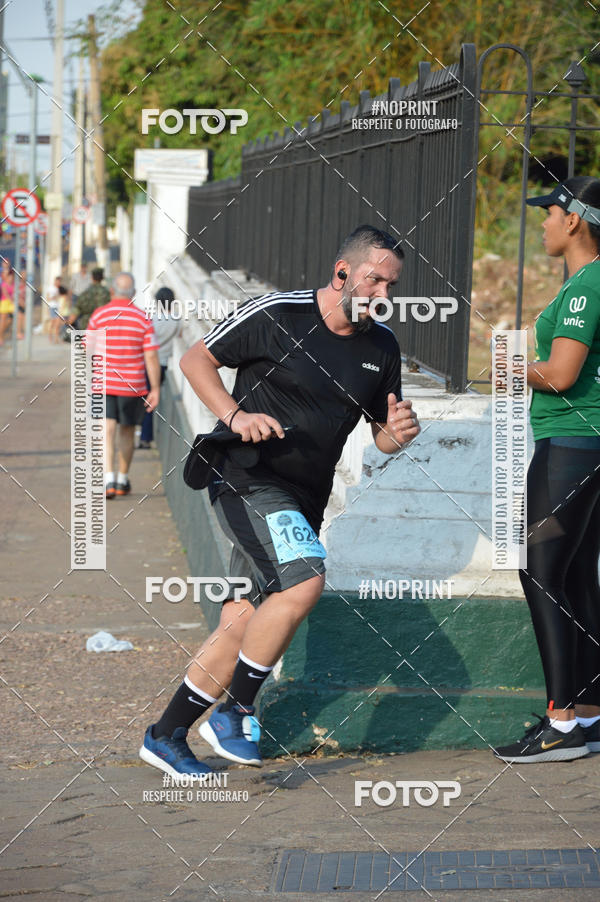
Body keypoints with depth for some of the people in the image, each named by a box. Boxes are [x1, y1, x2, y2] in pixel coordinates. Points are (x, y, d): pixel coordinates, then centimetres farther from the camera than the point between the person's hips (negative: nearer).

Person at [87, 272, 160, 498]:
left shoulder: (98, 316, -4)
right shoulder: (143, 318, -5)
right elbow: (151, 356, -8)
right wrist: (155, 389, -4)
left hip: (104, 384, -1)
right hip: (133, 385, 1)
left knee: (107, 431, -5)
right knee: (127, 432, 16)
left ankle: (109, 479, -22)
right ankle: (123, 480, 27)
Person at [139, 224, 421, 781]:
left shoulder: (381, 347, 7)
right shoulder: (276, 314, -10)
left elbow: (382, 436, 14)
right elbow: (195, 359, -1)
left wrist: (398, 433, -10)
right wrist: (234, 415, -17)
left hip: (302, 502, 7)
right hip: (246, 478, -7)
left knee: (241, 626, 7)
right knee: (304, 581, -27)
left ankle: (165, 736, 20)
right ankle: (234, 713, -13)